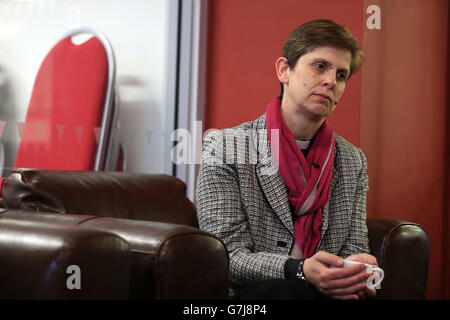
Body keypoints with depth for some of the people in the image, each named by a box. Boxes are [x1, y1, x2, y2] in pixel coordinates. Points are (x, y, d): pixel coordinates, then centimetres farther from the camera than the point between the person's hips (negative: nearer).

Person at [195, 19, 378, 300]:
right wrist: (300, 271, -27)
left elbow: (353, 248, 11)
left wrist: (355, 274, -15)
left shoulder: (353, 161, 12)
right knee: (281, 290, -37)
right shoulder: (225, 147, -2)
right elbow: (227, 257, -8)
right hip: (251, 295, -4)